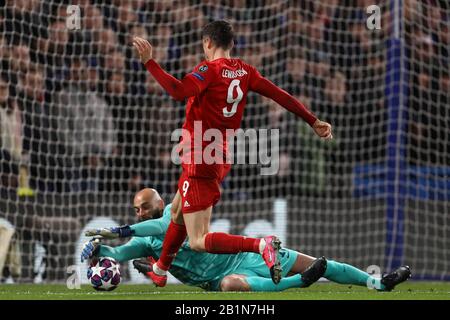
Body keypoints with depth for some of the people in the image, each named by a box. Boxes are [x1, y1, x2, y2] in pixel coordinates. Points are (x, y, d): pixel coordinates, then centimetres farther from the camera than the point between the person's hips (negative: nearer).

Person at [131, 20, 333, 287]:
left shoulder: (210, 69, -16)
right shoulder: (244, 71, 5)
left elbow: (179, 91, -33)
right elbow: (281, 95, 6)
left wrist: (150, 62, -31)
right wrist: (314, 122, 13)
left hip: (200, 162, -9)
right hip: (221, 161, 9)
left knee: (199, 242, -10)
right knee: (177, 212, 30)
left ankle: (262, 245, -27)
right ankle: (160, 271, 47)